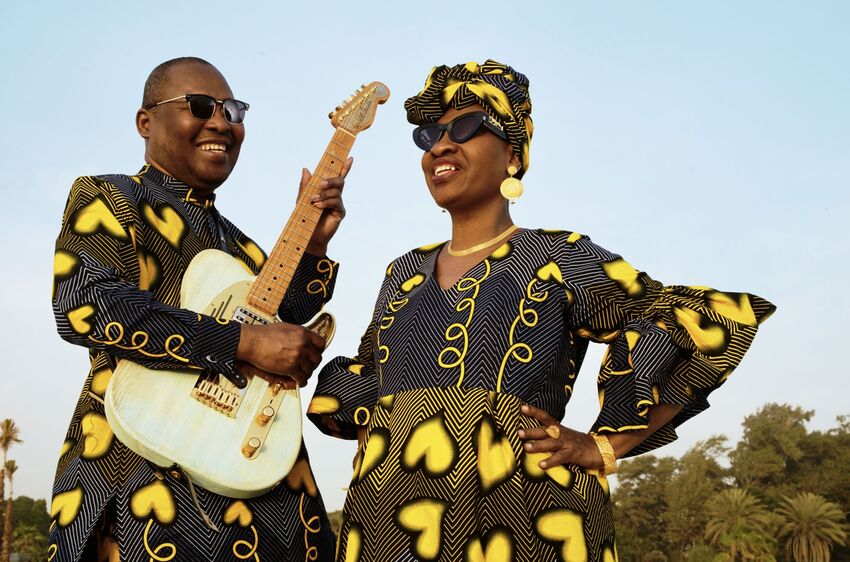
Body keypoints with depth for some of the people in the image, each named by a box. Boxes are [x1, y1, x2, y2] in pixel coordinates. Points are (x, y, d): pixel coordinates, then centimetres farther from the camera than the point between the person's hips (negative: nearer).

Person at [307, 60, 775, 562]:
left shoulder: (558, 258, 2)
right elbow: (362, 384, 27)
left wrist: (604, 447, -6)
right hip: (385, 519, 5)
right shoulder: (405, 273, 17)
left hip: (518, 516, -4)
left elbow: (712, 323, -2)